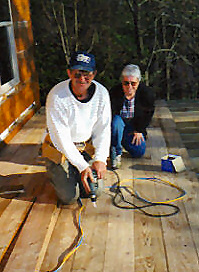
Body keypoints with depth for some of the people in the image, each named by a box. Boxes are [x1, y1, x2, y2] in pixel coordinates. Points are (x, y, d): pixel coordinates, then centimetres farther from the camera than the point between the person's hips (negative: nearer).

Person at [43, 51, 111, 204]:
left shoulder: (102, 93, -14)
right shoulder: (56, 96, -26)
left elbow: (103, 129, -8)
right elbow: (61, 137, -25)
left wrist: (100, 159, -22)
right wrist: (82, 166, -29)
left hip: (86, 147, 4)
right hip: (60, 149, -3)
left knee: (96, 191, 1)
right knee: (69, 197, -6)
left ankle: (74, 173, 31)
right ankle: (54, 170, 24)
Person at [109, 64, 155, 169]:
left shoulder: (147, 93, -17)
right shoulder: (114, 92, -24)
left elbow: (148, 113, 1)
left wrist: (139, 130, -2)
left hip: (135, 125, 3)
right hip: (119, 121, -2)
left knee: (139, 152, -12)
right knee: (116, 121, -39)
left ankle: (123, 139, 21)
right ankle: (115, 153, -19)